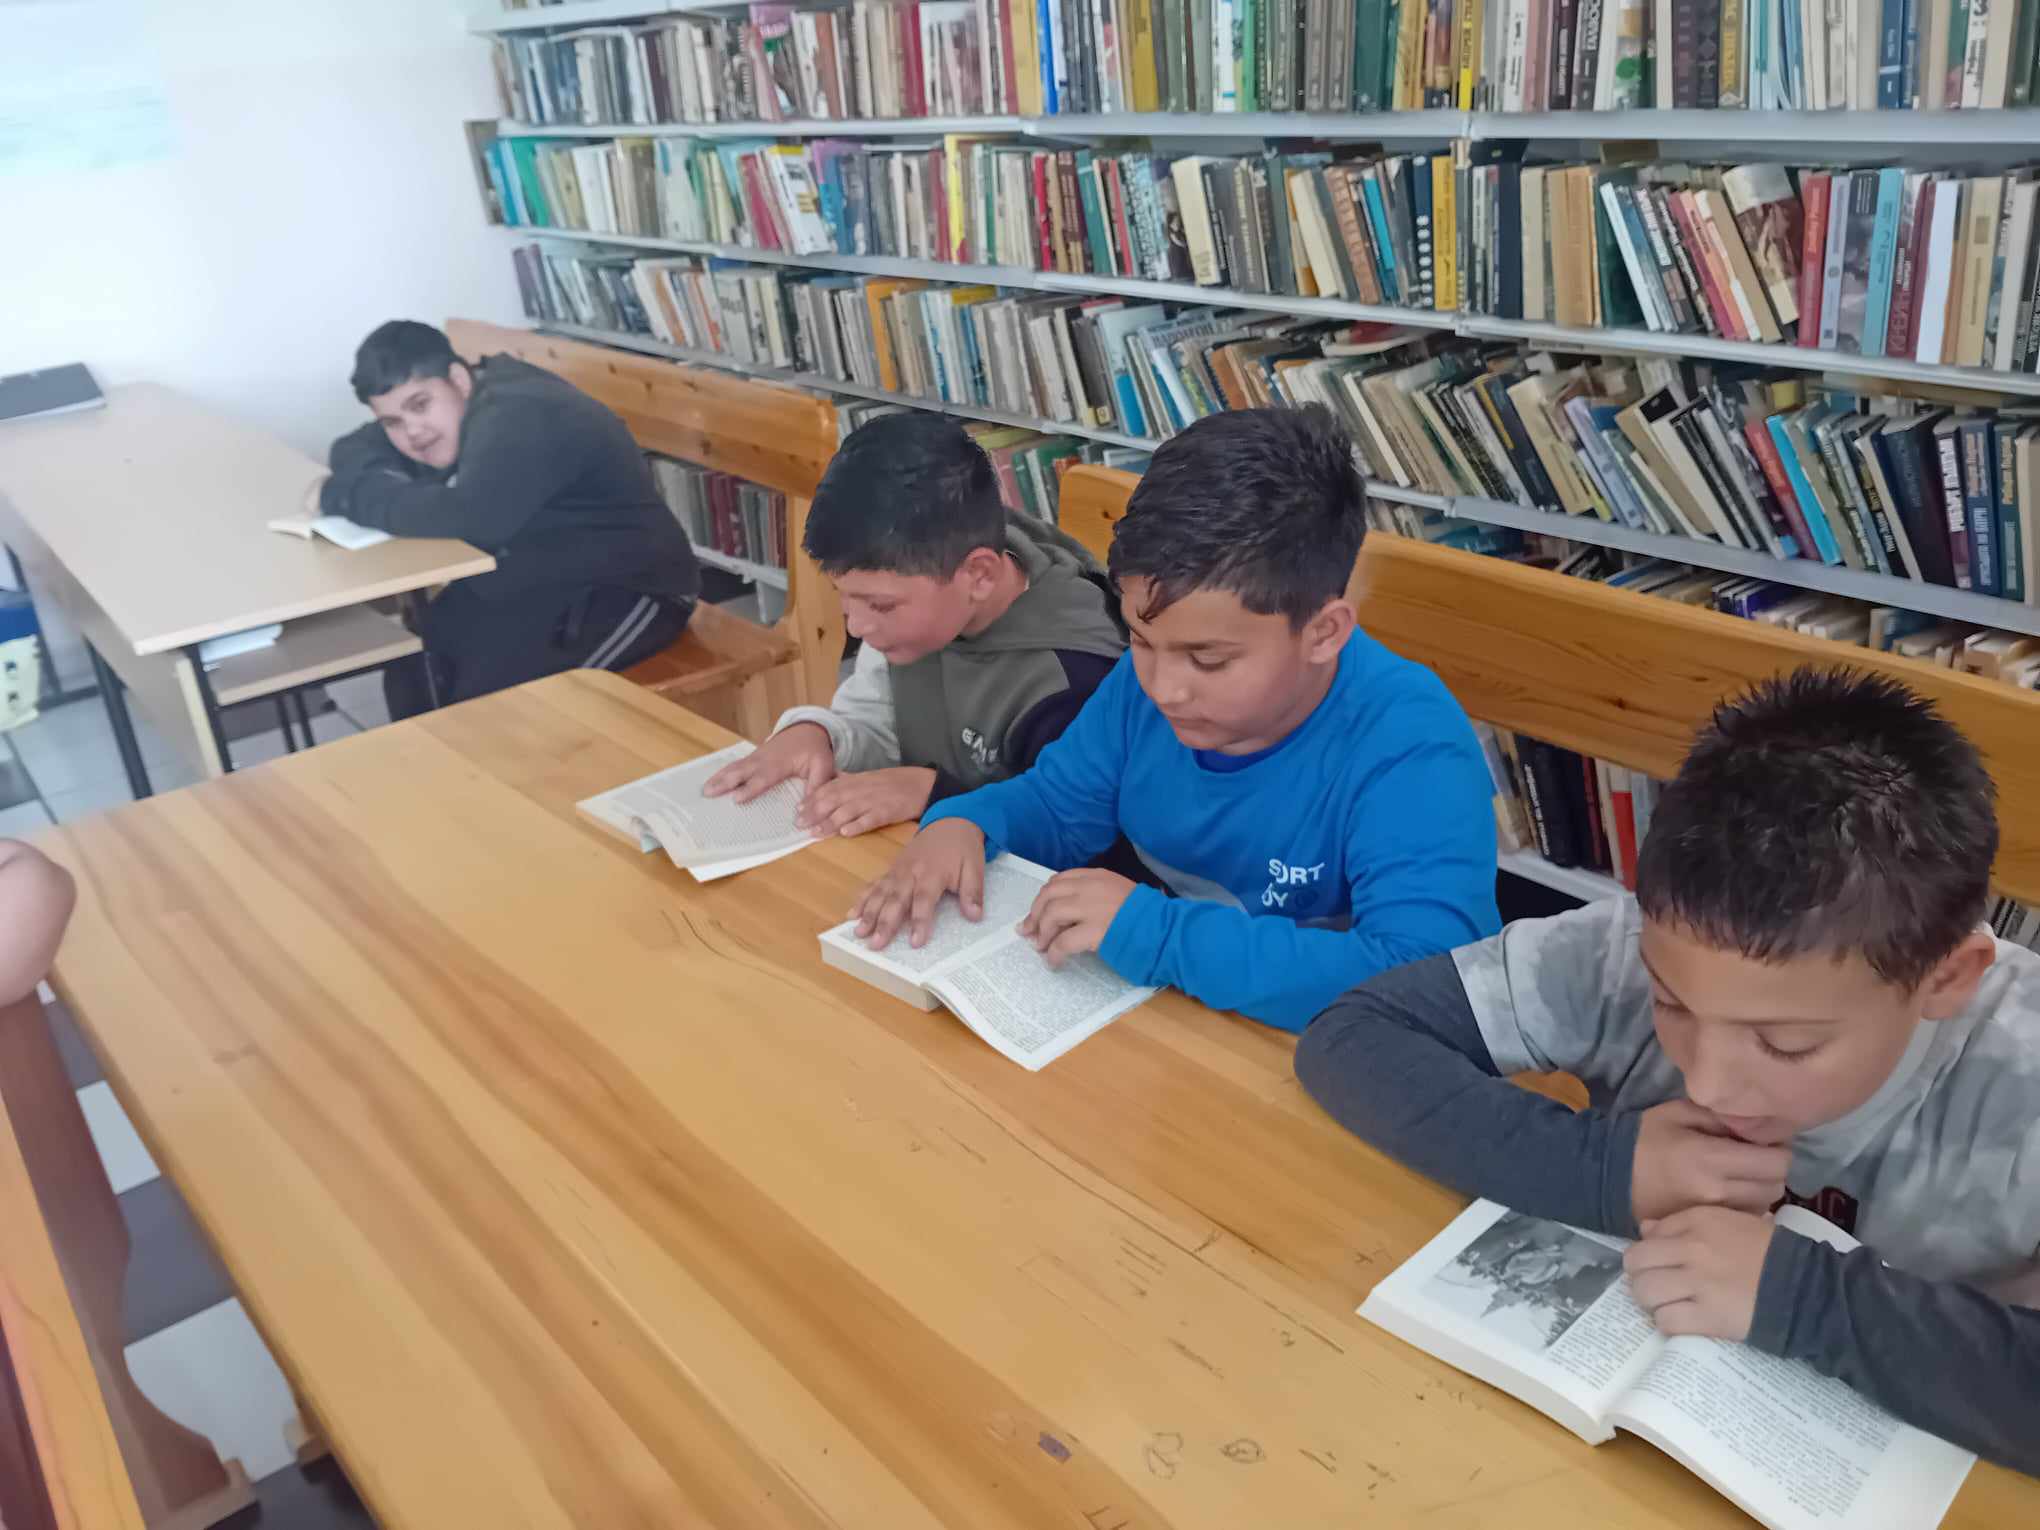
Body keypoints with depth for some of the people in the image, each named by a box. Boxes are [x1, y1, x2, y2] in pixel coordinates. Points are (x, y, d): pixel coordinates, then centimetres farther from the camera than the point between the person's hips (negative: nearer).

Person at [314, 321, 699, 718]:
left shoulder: (517, 418, -24)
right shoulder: (450, 415, 4)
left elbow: (469, 518, -37)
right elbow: (356, 449, 9)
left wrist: (350, 493, -24)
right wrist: (389, 488, -14)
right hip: (540, 582, 9)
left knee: (487, 698, -26)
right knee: (412, 656, -3)